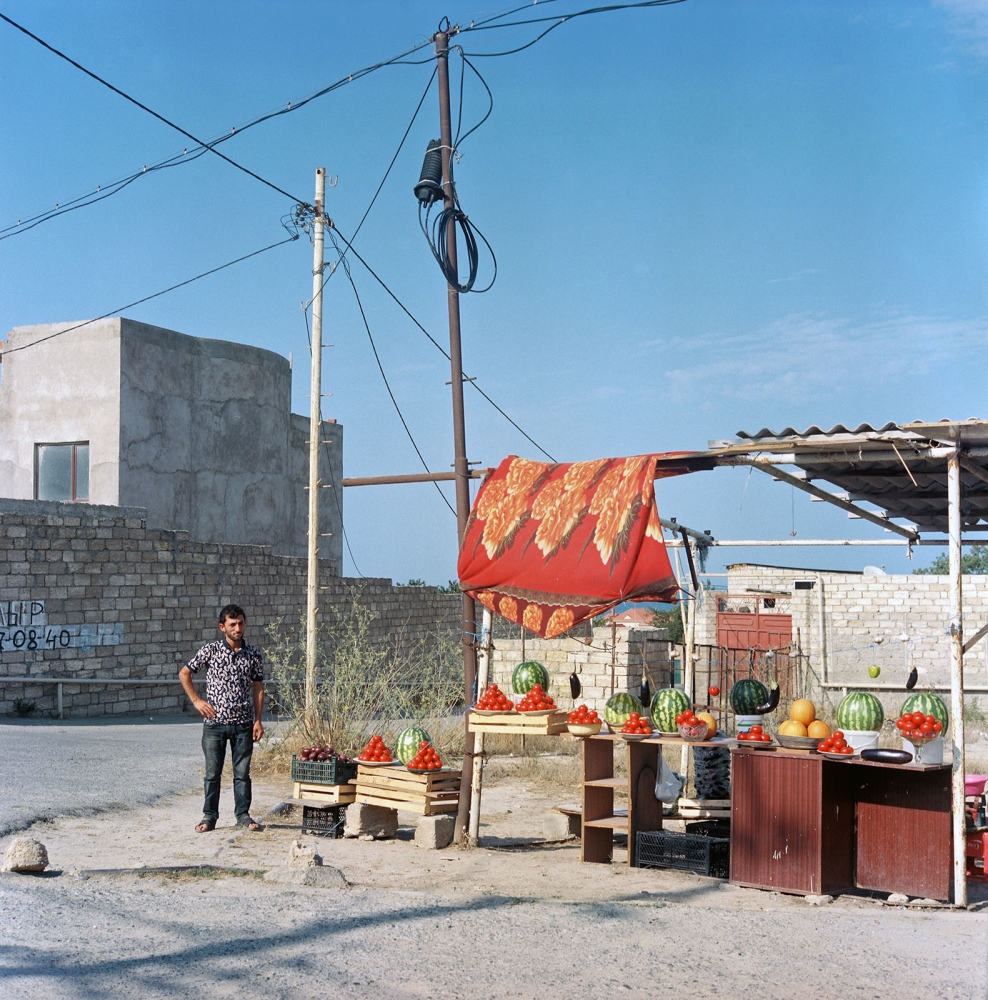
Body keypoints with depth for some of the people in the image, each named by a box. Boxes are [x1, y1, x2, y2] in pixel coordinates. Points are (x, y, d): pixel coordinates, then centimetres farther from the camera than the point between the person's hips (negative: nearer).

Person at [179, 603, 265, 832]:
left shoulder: (254, 655, 3)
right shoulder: (210, 650, -2)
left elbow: (258, 688, 8)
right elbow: (184, 674, 6)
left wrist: (258, 721, 2)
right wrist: (196, 700, -1)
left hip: (243, 724, 1)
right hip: (214, 723, -1)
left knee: (242, 772, 6)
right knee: (212, 773, 5)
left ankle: (243, 815, 17)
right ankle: (209, 816, 15)